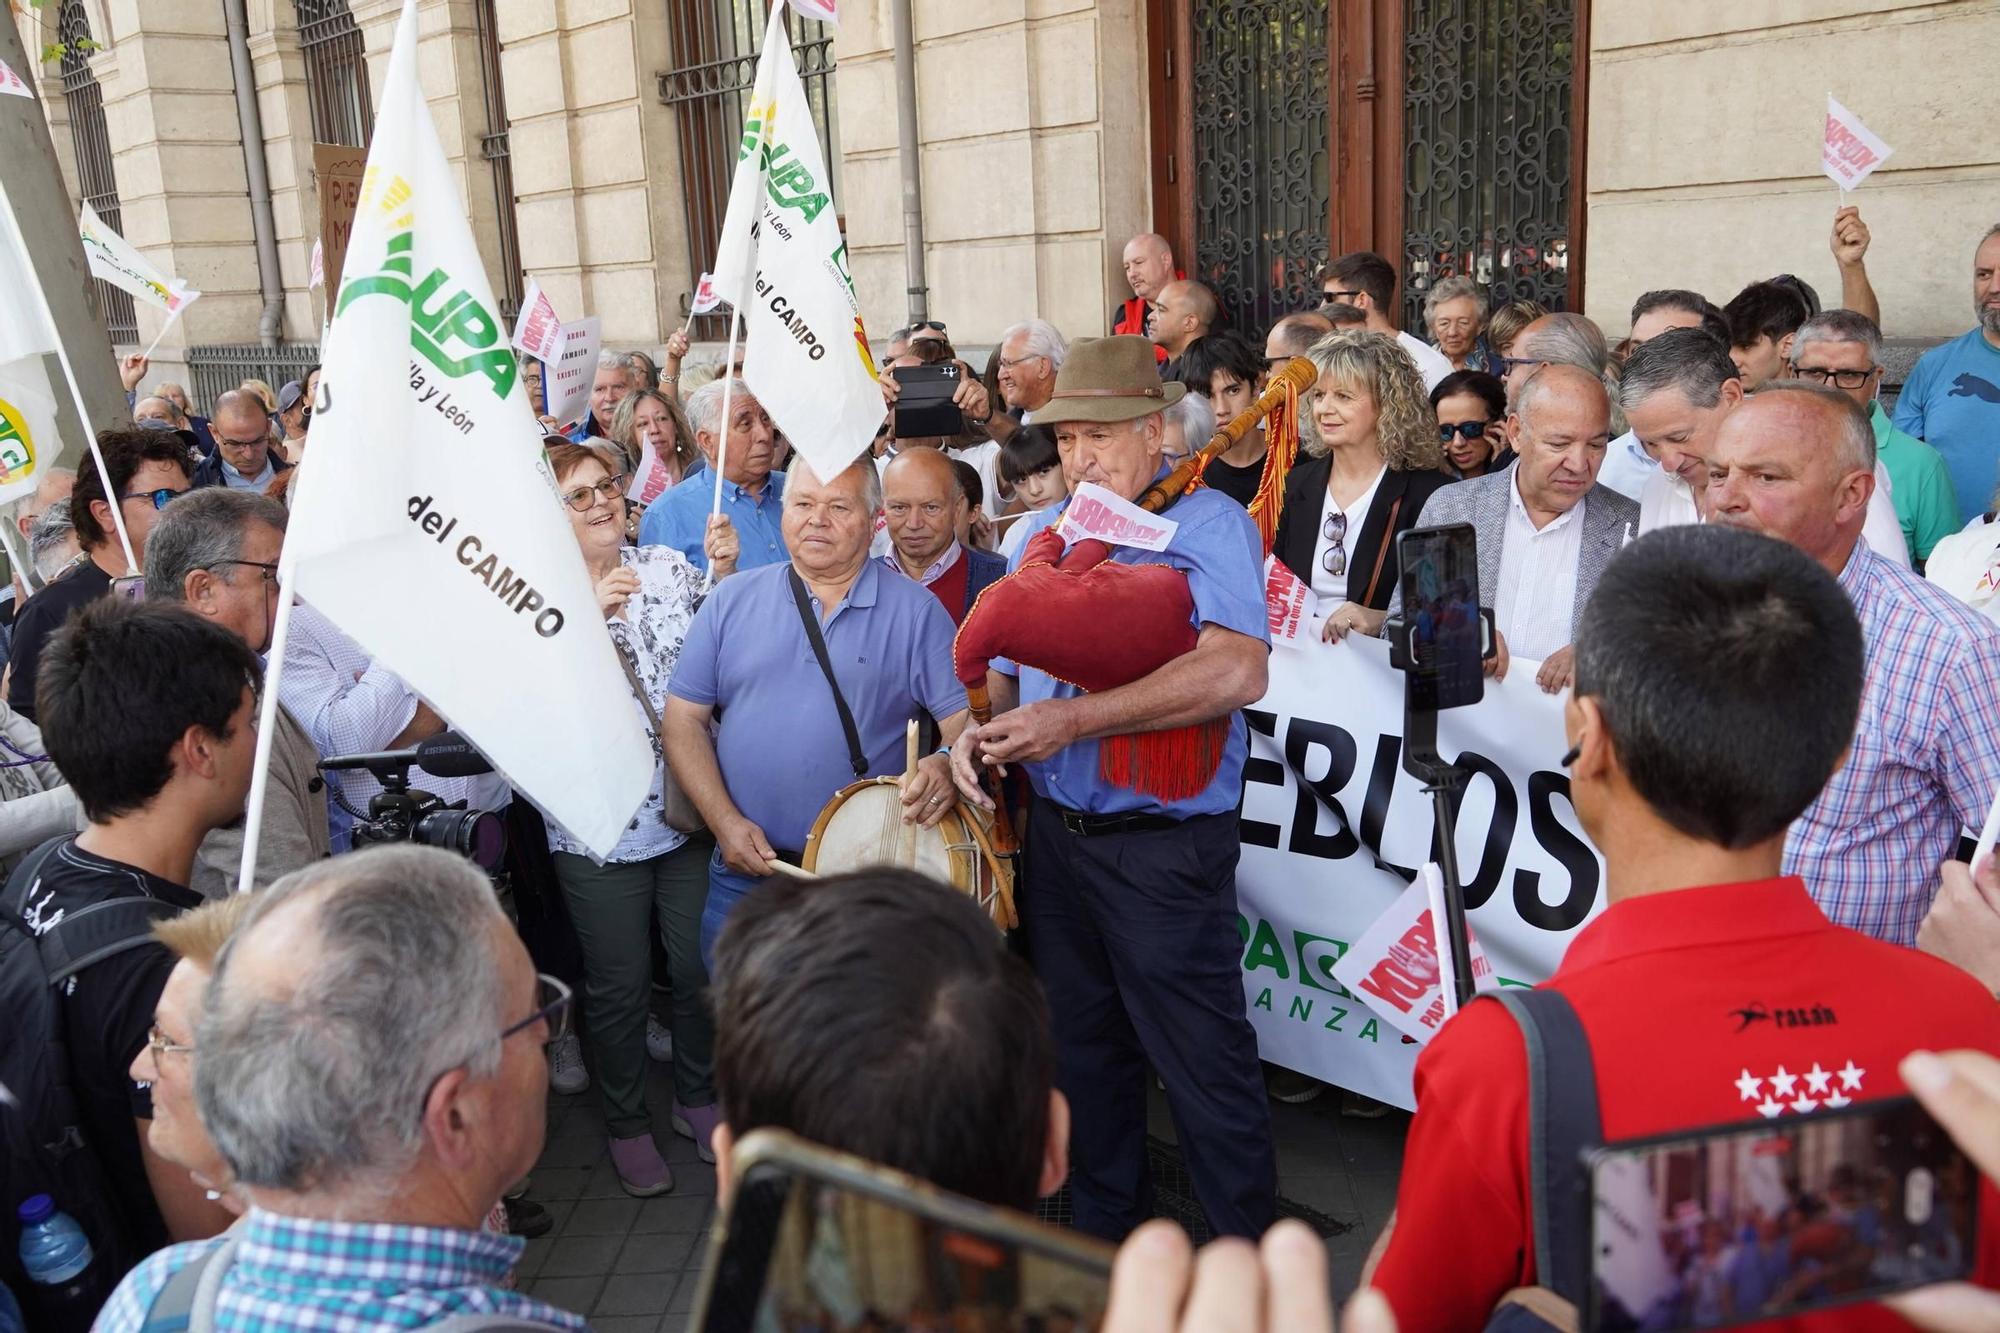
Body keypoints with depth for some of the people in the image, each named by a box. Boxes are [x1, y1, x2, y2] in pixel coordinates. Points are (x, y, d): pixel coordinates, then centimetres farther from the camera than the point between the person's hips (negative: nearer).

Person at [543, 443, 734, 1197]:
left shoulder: (670, 568, 4)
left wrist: (724, 575, -12)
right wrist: (590, 612, -29)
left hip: (691, 810, 3)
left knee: (700, 967, 15)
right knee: (619, 985, 10)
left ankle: (698, 1098, 37)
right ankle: (626, 1125, 30)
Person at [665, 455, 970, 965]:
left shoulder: (915, 611, 0)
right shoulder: (731, 601, 5)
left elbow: (967, 716, -3)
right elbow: (685, 717, 4)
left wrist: (946, 765, -26)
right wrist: (724, 819, -8)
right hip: (745, 872, 2)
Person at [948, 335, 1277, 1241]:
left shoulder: (1208, 524, -12)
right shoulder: (1039, 535, 9)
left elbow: (1235, 672, -27)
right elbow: (1004, 666, 16)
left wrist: (1074, 719, -27)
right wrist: (978, 732, -7)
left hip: (1164, 848, -7)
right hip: (1056, 834, 7)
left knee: (1205, 1065, 1)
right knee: (1084, 1054, 20)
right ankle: (1107, 1237, 39)